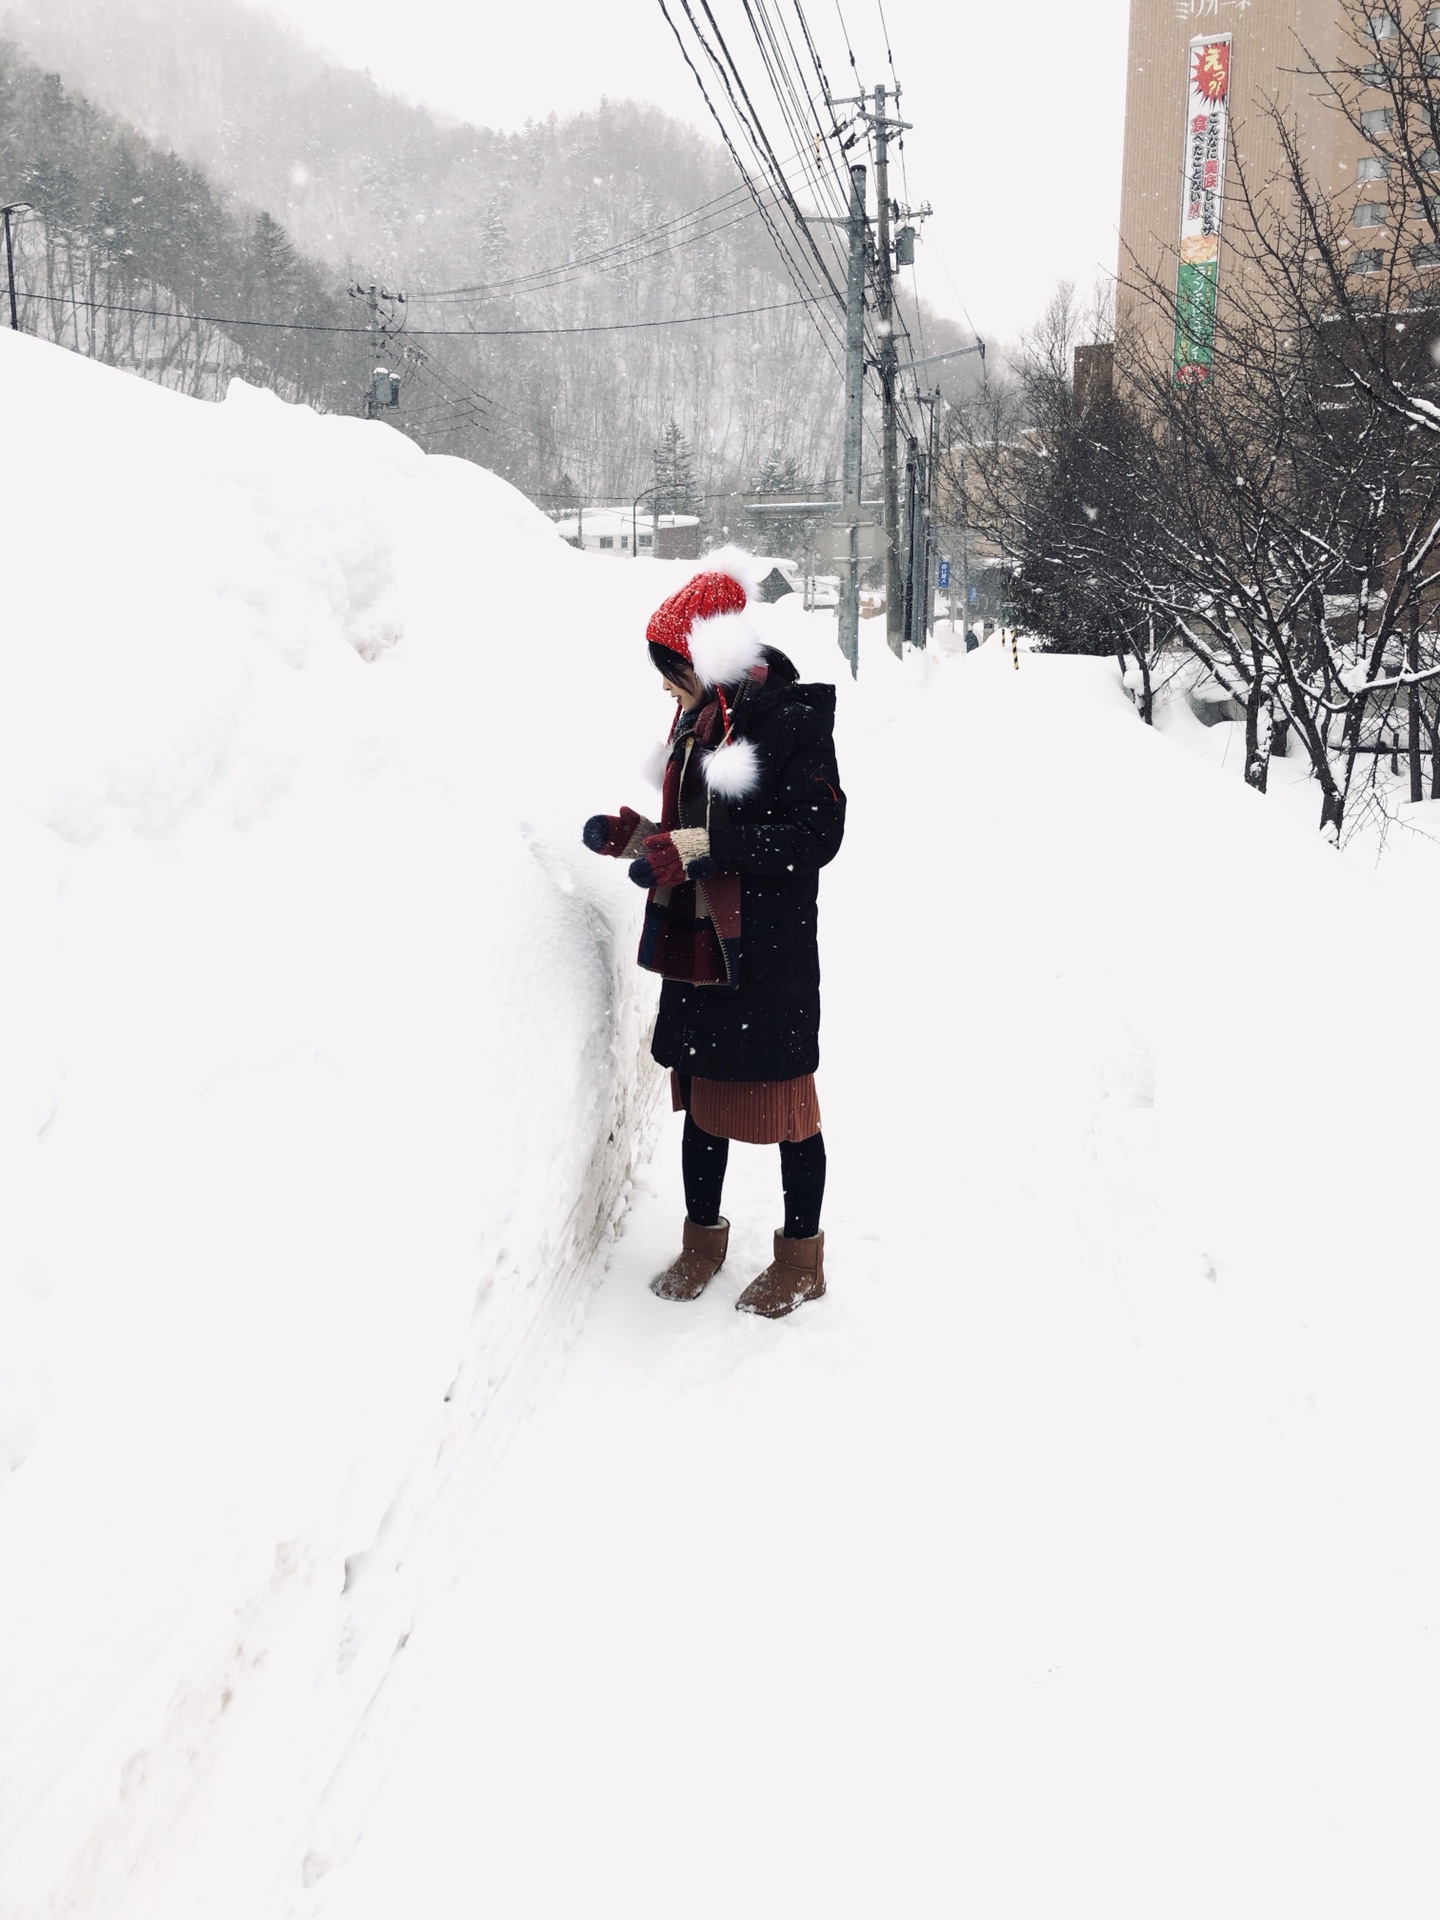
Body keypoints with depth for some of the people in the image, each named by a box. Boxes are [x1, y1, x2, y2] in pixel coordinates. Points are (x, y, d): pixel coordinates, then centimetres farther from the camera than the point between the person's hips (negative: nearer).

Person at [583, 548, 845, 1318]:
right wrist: (635, 835, 3)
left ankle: (802, 1257, 21)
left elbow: (815, 833, -19)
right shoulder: (697, 720, 12)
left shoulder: (792, 717, -13)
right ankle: (702, 1238, 33)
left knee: (781, 1102, 4)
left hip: (768, 956, -7)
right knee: (702, 1097, 16)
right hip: (695, 945, 7)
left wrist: (701, 847, -24)